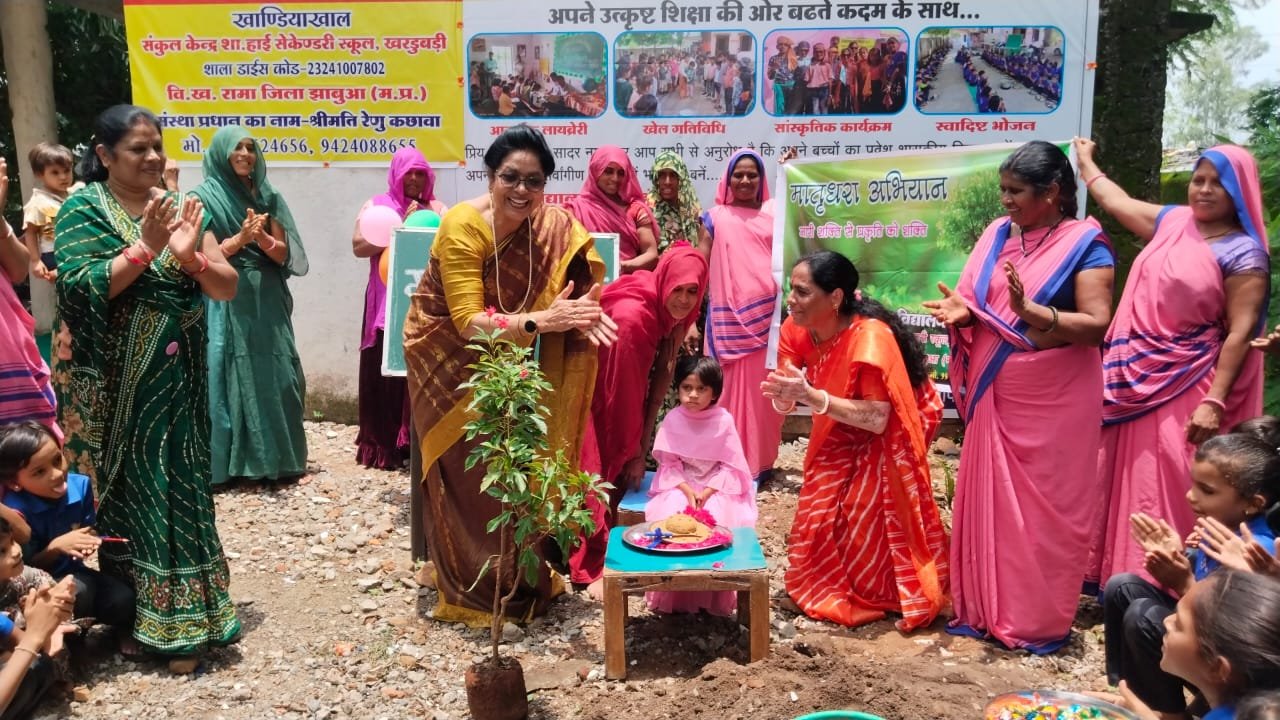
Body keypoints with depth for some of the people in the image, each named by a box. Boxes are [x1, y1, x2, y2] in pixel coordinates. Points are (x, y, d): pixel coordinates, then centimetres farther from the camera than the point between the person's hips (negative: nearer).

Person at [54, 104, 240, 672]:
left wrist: (189, 256, -17)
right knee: (128, 495, 6)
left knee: (181, 487, 7)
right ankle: (148, 619, 19)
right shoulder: (82, 210, -3)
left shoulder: (178, 207, 6)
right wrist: (144, 248, -23)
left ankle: (182, 617, 18)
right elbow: (78, 290, -17)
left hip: (177, 381, 3)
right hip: (117, 386, -3)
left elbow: (228, 288, 1)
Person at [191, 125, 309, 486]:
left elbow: (283, 253, 6)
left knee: (276, 376, 3)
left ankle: (276, 458, 14)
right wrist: (241, 238, -18)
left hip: (267, 301, 4)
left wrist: (262, 238, -13)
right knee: (230, 377, -2)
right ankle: (229, 462, 5)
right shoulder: (204, 197, 0)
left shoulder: (267, 196, 11)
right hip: (225, 304, -4)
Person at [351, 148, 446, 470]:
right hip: (387, 304, -1)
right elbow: (359, 246, -3)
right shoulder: (377, 205, 9)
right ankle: (383, 445, 7)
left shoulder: (437, 208, 13)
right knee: (385, 373, -1)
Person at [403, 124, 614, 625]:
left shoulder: (554, 227, -13)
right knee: (473, 479, 0)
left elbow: (571, 289, -14)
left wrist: (580, 315, -37)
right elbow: (469, 322, -31)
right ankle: (476, 591, 16)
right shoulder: (463, 227, -27)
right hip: (449, 358, -4)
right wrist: (541, 321, -42)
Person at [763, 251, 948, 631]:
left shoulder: (869, 338, -34)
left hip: (888, 437, -6)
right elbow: (785, 402, -12)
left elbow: (878, 419, -36)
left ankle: (888, 595, 16)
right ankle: (830, 589, 24)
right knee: (817, 517, 3)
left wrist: (813, 397, -43)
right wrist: (783, 394, -36)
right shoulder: (797, 330, -15)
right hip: (839, 437, 6)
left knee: (865, 521, -6)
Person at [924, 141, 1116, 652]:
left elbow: (1097, 324, -17)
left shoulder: (1086, 244, -9)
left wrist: (1030, 310, -30)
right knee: (990, 498, 10)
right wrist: (961, 310, -13)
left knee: (1045, 505, 4)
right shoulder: (997, 234, 7)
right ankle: (985, 607, 23)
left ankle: (1041, 620, 17)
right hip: (995, 395, 5)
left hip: (1053, 400, -5)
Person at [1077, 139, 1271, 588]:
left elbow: (1240, 332, -15)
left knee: (1165, 483, -5)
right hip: (1137, 377, 7)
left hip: (1184, 386, -6)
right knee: (1125, 474, 12)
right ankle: (1117, 575, 24)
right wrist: (1085, 161, 38)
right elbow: (1117, 202, 25)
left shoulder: (1243, 254, -10)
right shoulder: (1172, 221, 8)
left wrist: (1214, 401, -21)